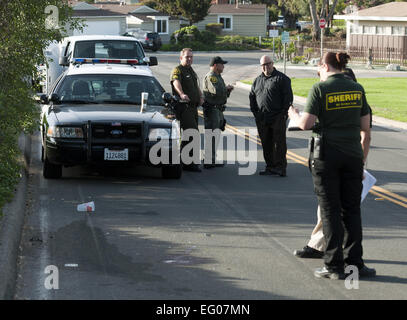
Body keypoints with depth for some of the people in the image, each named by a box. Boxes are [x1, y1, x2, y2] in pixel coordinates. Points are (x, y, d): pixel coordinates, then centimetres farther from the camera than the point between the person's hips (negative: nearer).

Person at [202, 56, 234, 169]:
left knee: (216, 135, 14)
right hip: (211, 109, -11)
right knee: (212, 136, -12)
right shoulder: (210, 77, -14)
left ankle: (212, 160, 20)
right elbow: (216, 91, -30)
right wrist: (227, 88, -12)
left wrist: (228, 90, 3)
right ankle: (208, 162, -14)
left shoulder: (218, 77, 19)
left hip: (218, 110, 11)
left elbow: (223, 94, 24)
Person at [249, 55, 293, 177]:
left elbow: (288, 96, -5)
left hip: (277, 118, -5)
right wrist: (255, 112, 10)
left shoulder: (281, 78, -1)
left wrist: (284, 112, -11)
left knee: (279, 142, -5)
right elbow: (252, 97, 22)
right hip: (262, 120, 5)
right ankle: (270, 167, 15)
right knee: (266, 144, 8)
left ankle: (280, 167, -2)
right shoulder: (258, 80, 16)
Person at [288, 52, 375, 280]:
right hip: (352, 155, 4)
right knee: (351, 209, 11)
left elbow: (306, 124, -12)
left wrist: (294, 115, 10)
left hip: (327, 155, -4)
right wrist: (363, 159, 15)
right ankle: (354, 262, 11)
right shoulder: (357, 89, 6)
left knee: (330, 210, 2)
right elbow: (366, 128, 7)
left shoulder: (320, 89, -7)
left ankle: (335, 266, 4)